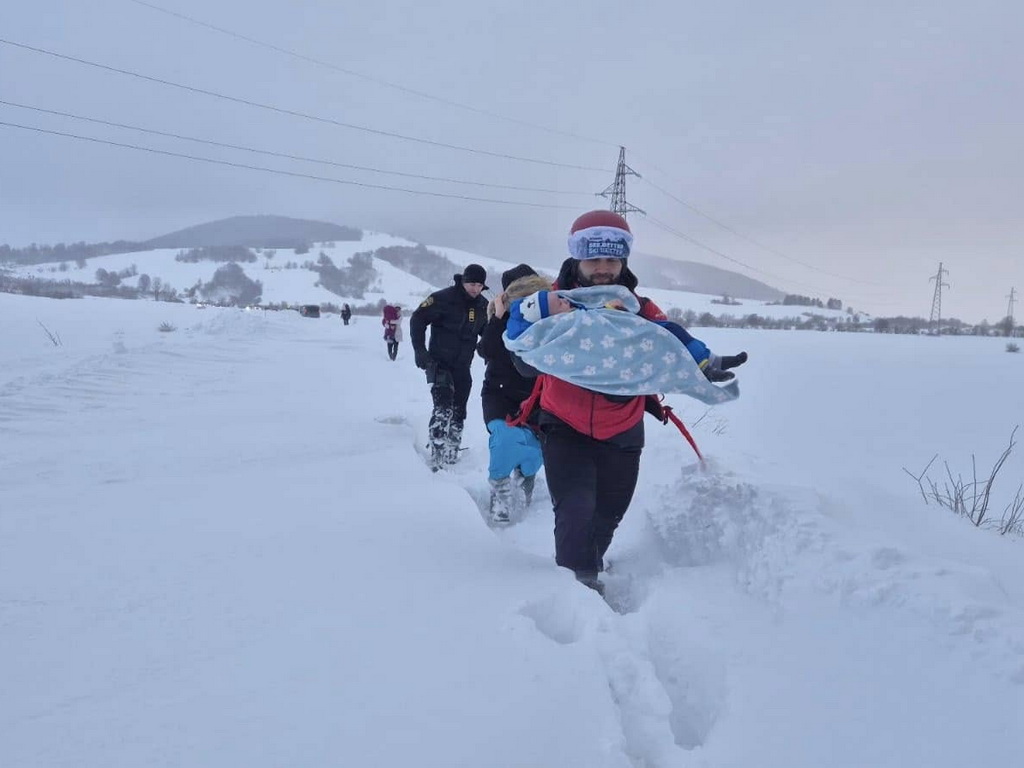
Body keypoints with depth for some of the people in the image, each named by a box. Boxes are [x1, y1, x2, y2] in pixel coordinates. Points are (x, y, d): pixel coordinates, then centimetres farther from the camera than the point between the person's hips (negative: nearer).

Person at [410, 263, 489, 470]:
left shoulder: (483, 305, 3)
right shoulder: (444, 298, -15)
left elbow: (487, 332, 19)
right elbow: (418, 320, -11)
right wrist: (420, 351, -14)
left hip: (463, 367, 6)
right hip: (440, 364, -6)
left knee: (458, 412, 12)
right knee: (443, 409, -19)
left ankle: (452, 455, 24)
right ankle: (438, 457, -19)